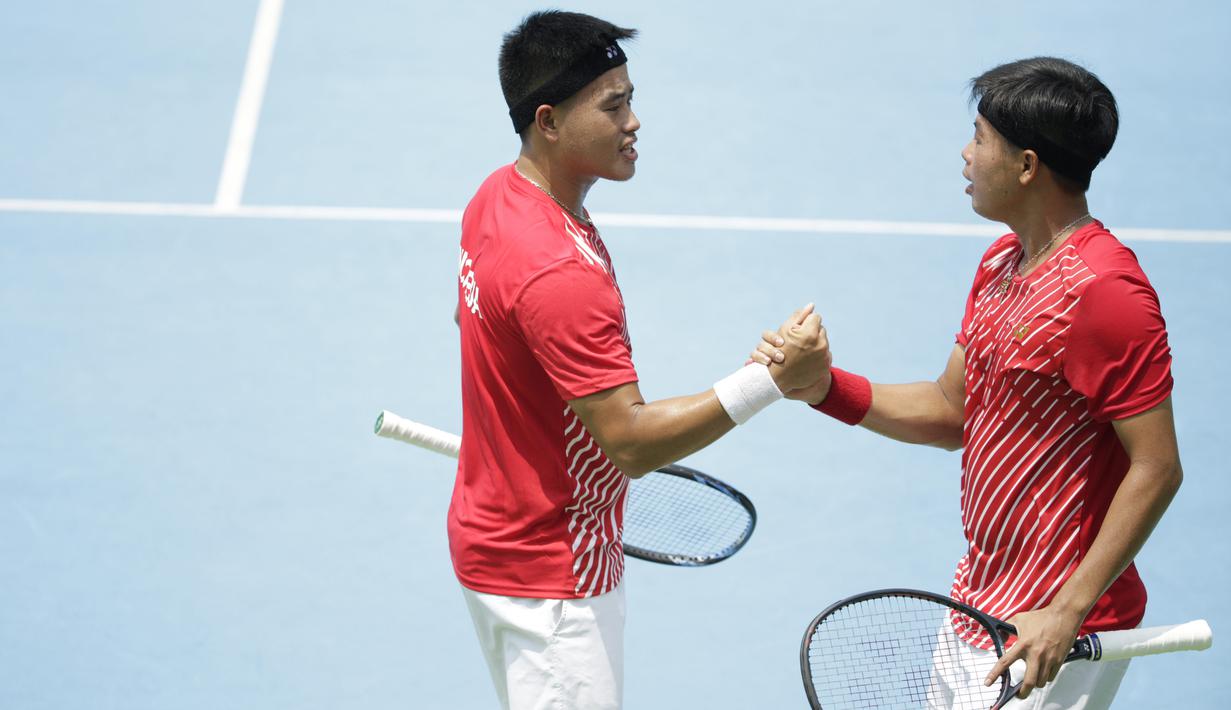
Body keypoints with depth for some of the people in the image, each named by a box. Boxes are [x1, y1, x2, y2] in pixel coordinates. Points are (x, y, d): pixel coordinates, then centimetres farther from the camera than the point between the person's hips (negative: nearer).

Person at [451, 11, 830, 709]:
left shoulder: (499, 197, 1)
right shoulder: (561, 274, -32)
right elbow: (631, 442, -31)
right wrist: (771, 379, -33)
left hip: (495, 530, 10)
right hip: (550, 576, -10)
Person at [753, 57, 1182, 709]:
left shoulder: (1105, 289, -21)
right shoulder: (1000, 263, 9)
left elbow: (1156, 469, -22)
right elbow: (952, 411, 14)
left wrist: (1066, 613, -24)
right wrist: (823, 386, 0)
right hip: (978, 604, 9)